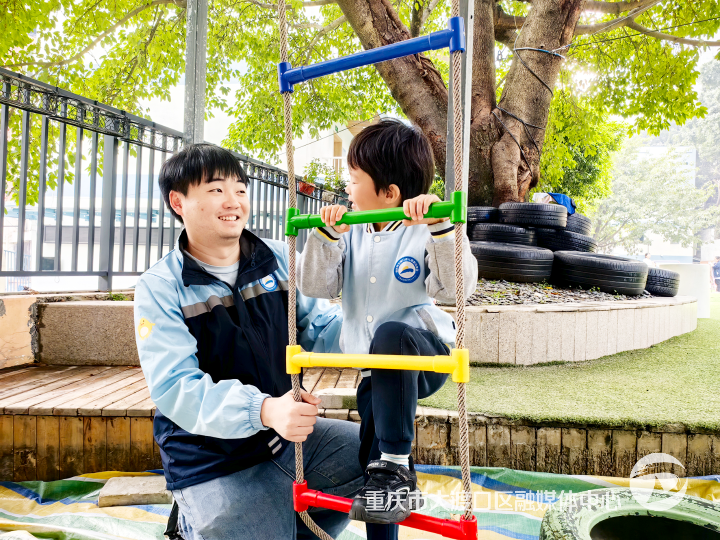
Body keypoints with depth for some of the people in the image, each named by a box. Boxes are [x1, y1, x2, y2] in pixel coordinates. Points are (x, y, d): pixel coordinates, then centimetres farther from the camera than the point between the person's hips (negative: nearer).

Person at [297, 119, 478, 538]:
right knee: (371, 462, 6)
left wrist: (439, 227, -32)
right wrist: (326, 237, -14)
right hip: (376, 373, 6)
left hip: (425, 355, -5)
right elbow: (316, 287, 0)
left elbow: (457, 288, -23)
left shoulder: (426, 233, -8)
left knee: (391, 335, -39)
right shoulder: (351, 233, 8)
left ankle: (397, 467, -31)